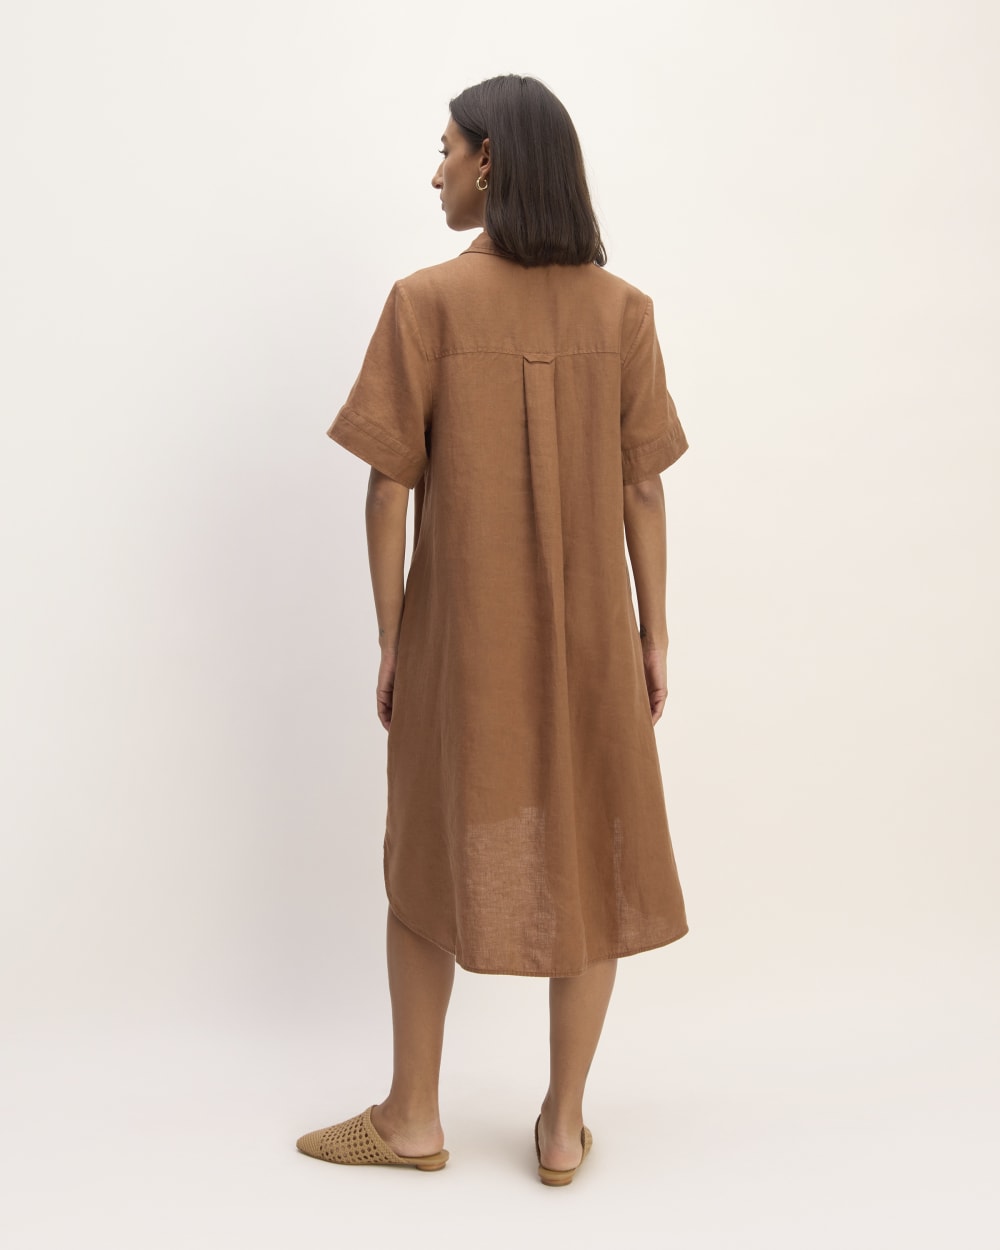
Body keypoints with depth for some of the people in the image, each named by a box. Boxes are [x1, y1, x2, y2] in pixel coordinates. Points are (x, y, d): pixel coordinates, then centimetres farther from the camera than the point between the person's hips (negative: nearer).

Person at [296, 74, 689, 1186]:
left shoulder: (428, 301, -9)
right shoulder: (621, 309, -1)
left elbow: (390, 486, -10)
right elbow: (642, 488, 0)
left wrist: (388, 639, -1)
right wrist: (654, 637, 8)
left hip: (462, 635, -2)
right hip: (590, 635, 2)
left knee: (436, 856, 14)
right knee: (587, 860, 12)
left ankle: (412, 1118, 26)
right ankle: (564, 1126, 22)